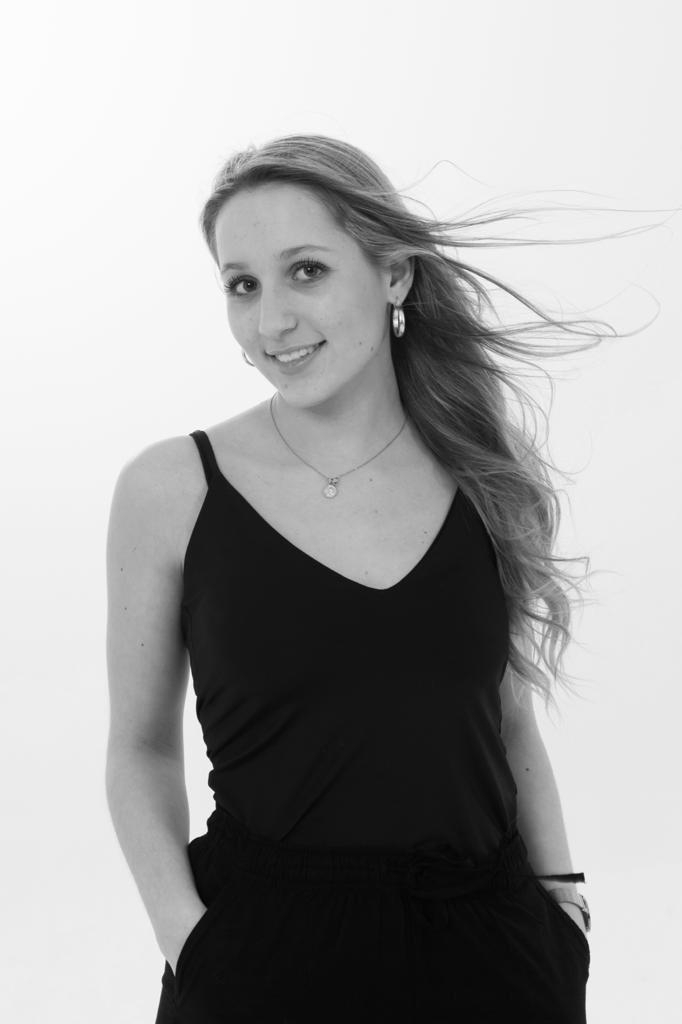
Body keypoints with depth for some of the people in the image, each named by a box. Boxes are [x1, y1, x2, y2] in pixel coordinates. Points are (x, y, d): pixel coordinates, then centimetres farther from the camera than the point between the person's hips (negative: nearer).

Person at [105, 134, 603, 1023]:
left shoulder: (491, 478, 1)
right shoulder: (171, 489, -6)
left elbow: (509, 723, 11)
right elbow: (142, 748, 1)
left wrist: (562, 897, 3)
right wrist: (185, 930, -11)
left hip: (485, 945, 3)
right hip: (261, 950, -2)